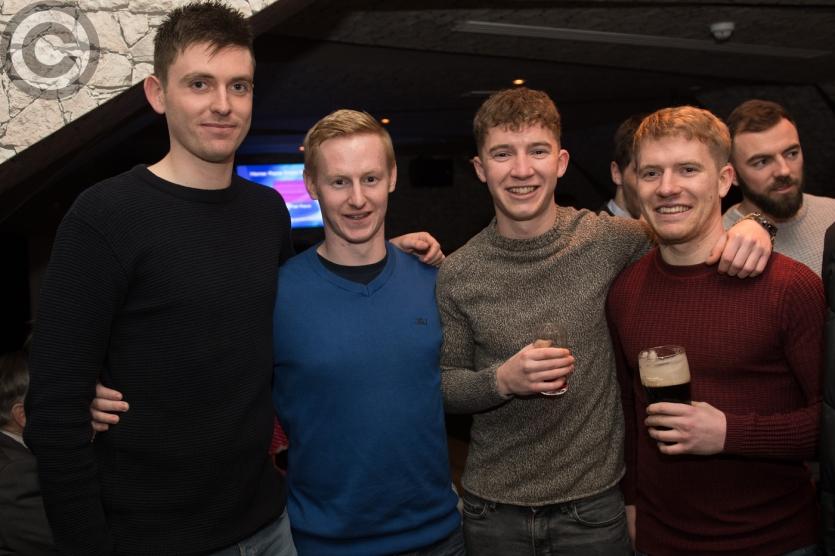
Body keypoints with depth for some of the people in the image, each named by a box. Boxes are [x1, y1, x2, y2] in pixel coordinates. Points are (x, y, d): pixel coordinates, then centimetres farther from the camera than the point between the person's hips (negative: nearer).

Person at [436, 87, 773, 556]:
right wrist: (502, 380, -21)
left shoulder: (608, 240, -9)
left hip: (593, 501, 0)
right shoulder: (458, 275, -7)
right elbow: (444, 386, -2)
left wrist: (749, 224, -14)